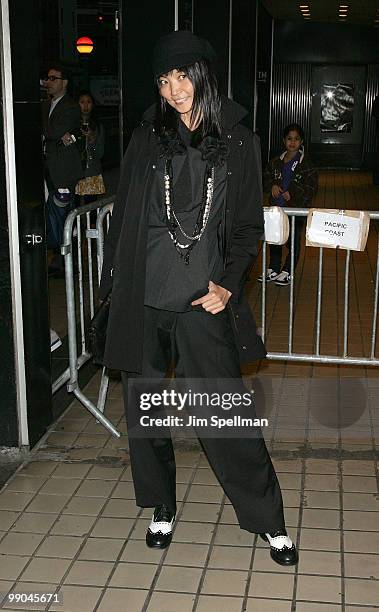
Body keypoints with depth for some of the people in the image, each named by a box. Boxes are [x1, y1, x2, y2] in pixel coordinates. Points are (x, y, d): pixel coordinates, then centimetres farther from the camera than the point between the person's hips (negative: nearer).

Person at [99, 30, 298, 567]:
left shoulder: (238, 142, 3)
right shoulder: (146, 138, 6)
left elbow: (249, 225, 5)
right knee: (143, 410, 11)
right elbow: (123, 216, 9)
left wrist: (228, 284, -8)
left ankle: (268, 519, 18)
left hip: (203, 301, -2)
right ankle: (162, 508, 32)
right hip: (142, 300, 2)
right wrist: (113, 283, 5)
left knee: (224, 416, -1)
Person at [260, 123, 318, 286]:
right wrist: (272, 186, -5)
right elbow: (266, 177, 17)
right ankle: (273, 270, 25)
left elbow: (311, 187, -8)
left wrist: (291, 193, -15)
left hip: (296, 208, -5)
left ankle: (287, 272, 15)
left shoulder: (306, 164, -6)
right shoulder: (276, 162, 7)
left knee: (293, 241, 4)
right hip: (277, 208, 5)